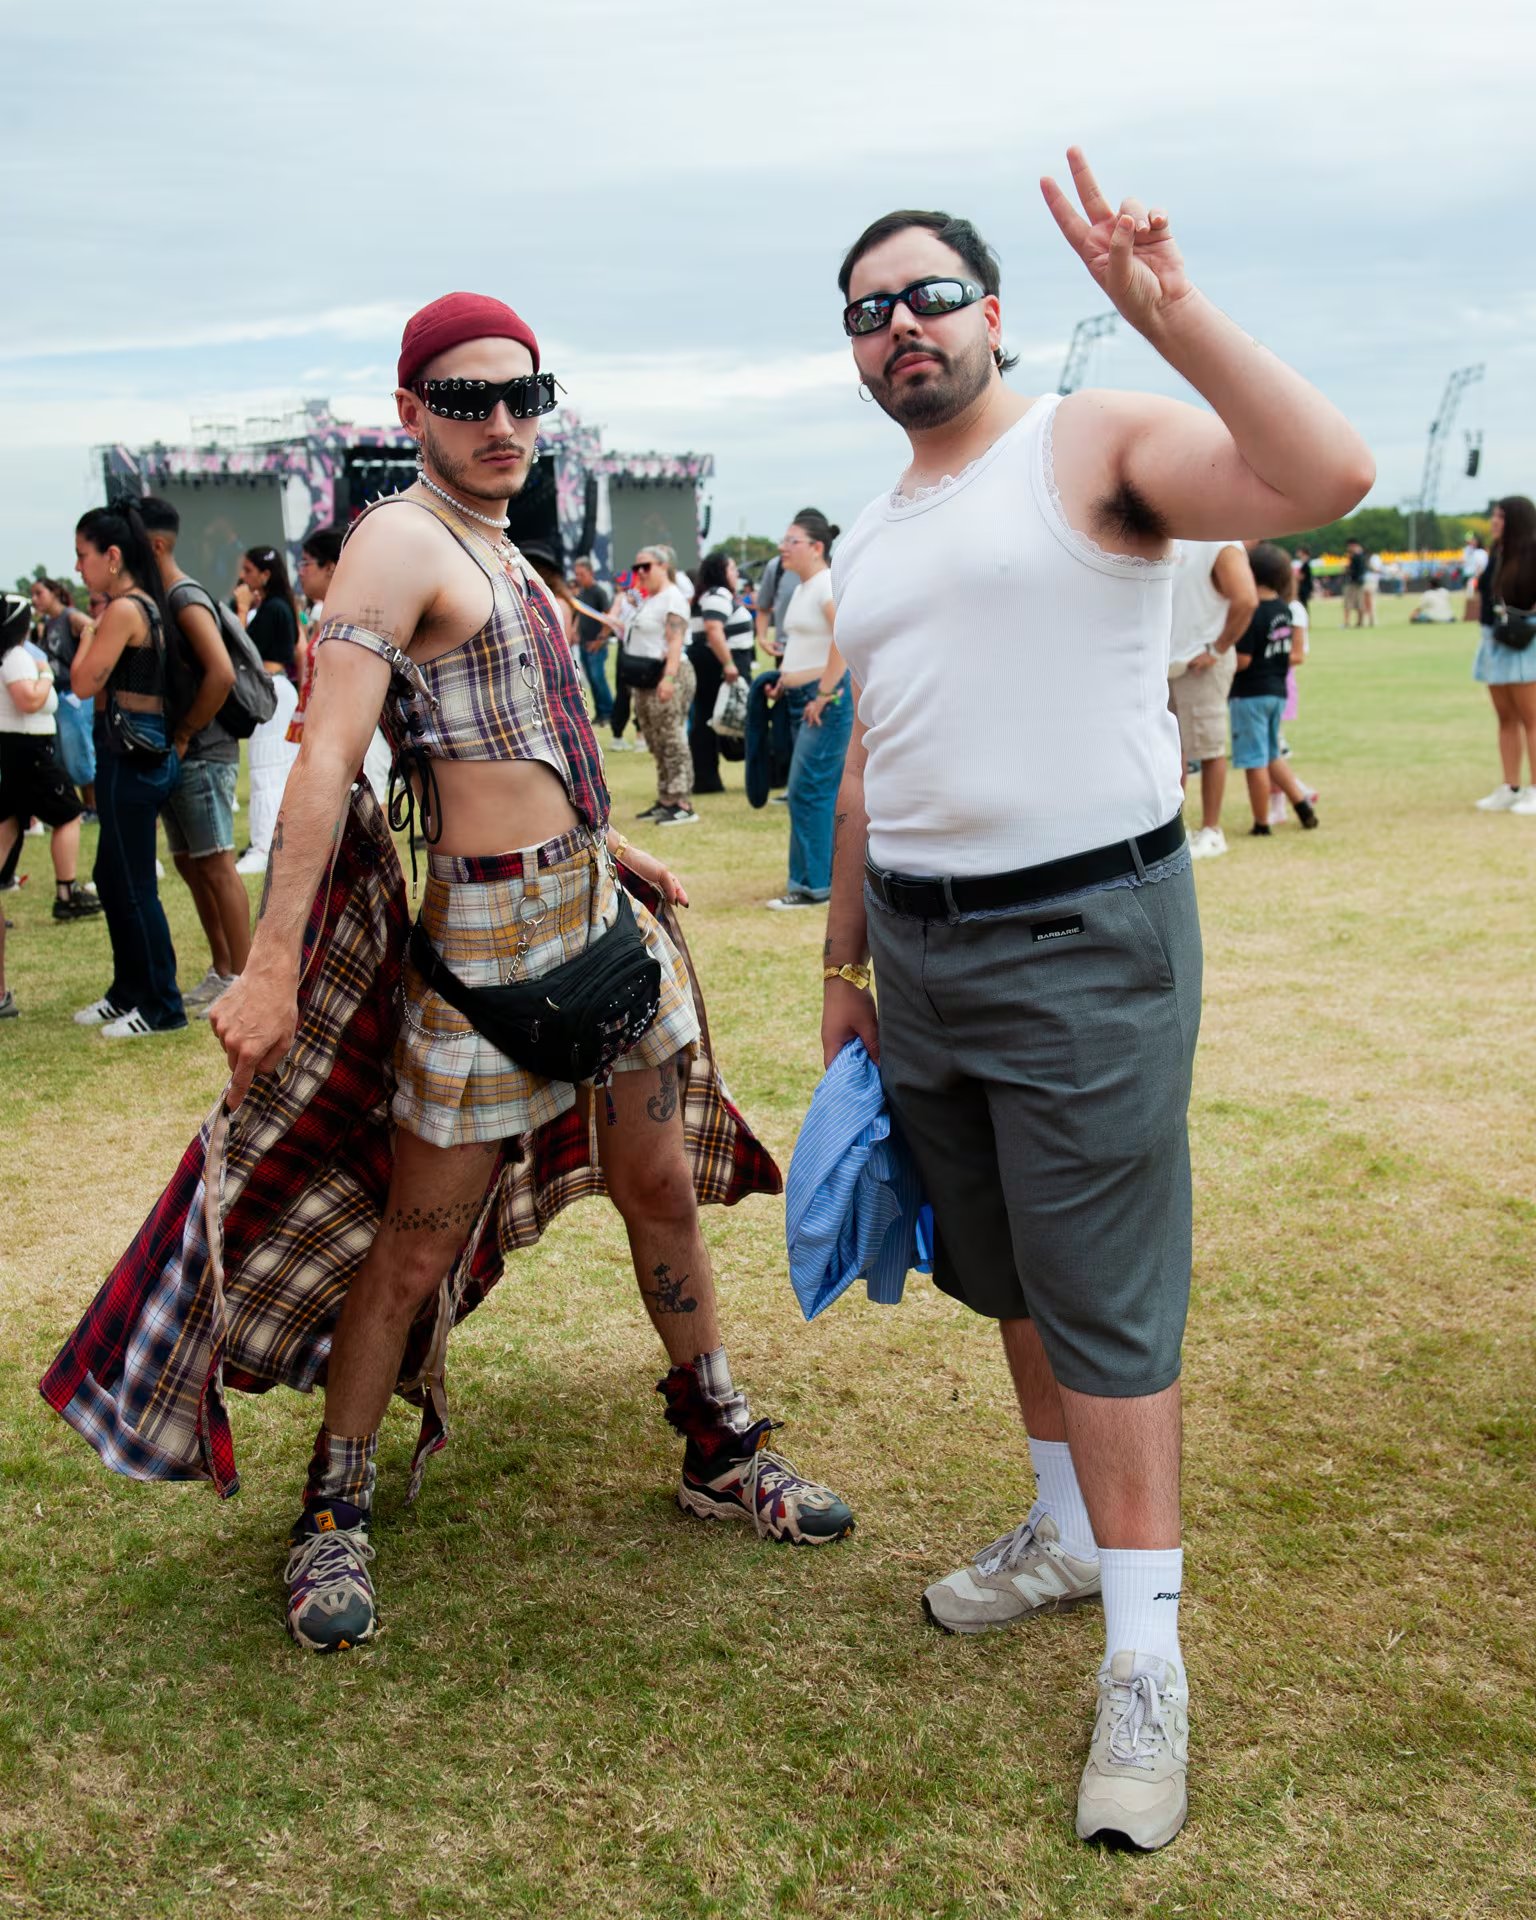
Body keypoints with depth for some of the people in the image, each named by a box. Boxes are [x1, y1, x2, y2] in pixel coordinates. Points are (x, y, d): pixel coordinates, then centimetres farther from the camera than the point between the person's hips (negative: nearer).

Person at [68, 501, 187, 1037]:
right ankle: (128, 991, 28)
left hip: (130, 759, -10)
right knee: (112, 877, 18)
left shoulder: (123, 610, -16)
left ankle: (161, 1006, 5)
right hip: (140, 755, 10)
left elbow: (85, 684, -14)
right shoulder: (146, 604, 13)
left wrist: (87, 632, -1)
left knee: (134, 886, -3)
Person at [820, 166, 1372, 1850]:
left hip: (1084, 936, -7)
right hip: (919, 950, 7)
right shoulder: (869, 542, 15)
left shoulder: (1097, 449, -6)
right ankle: (1070, 1532, 36)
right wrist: (843, 962, 21)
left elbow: (1328, 477, -23)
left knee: (1105, 1300, -4)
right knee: (1001, 1276, 17)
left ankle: (1145, 1655, 6)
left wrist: (1170, 312, -29)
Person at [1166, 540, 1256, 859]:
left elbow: (1246, 600, -25)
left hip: (1200, 664, -7)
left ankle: (1211, 832, 10)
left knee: (1208, 748, 2)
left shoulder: (1223, 545, -11)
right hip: (1167, 659, 7)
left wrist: (1217, 649, -19)